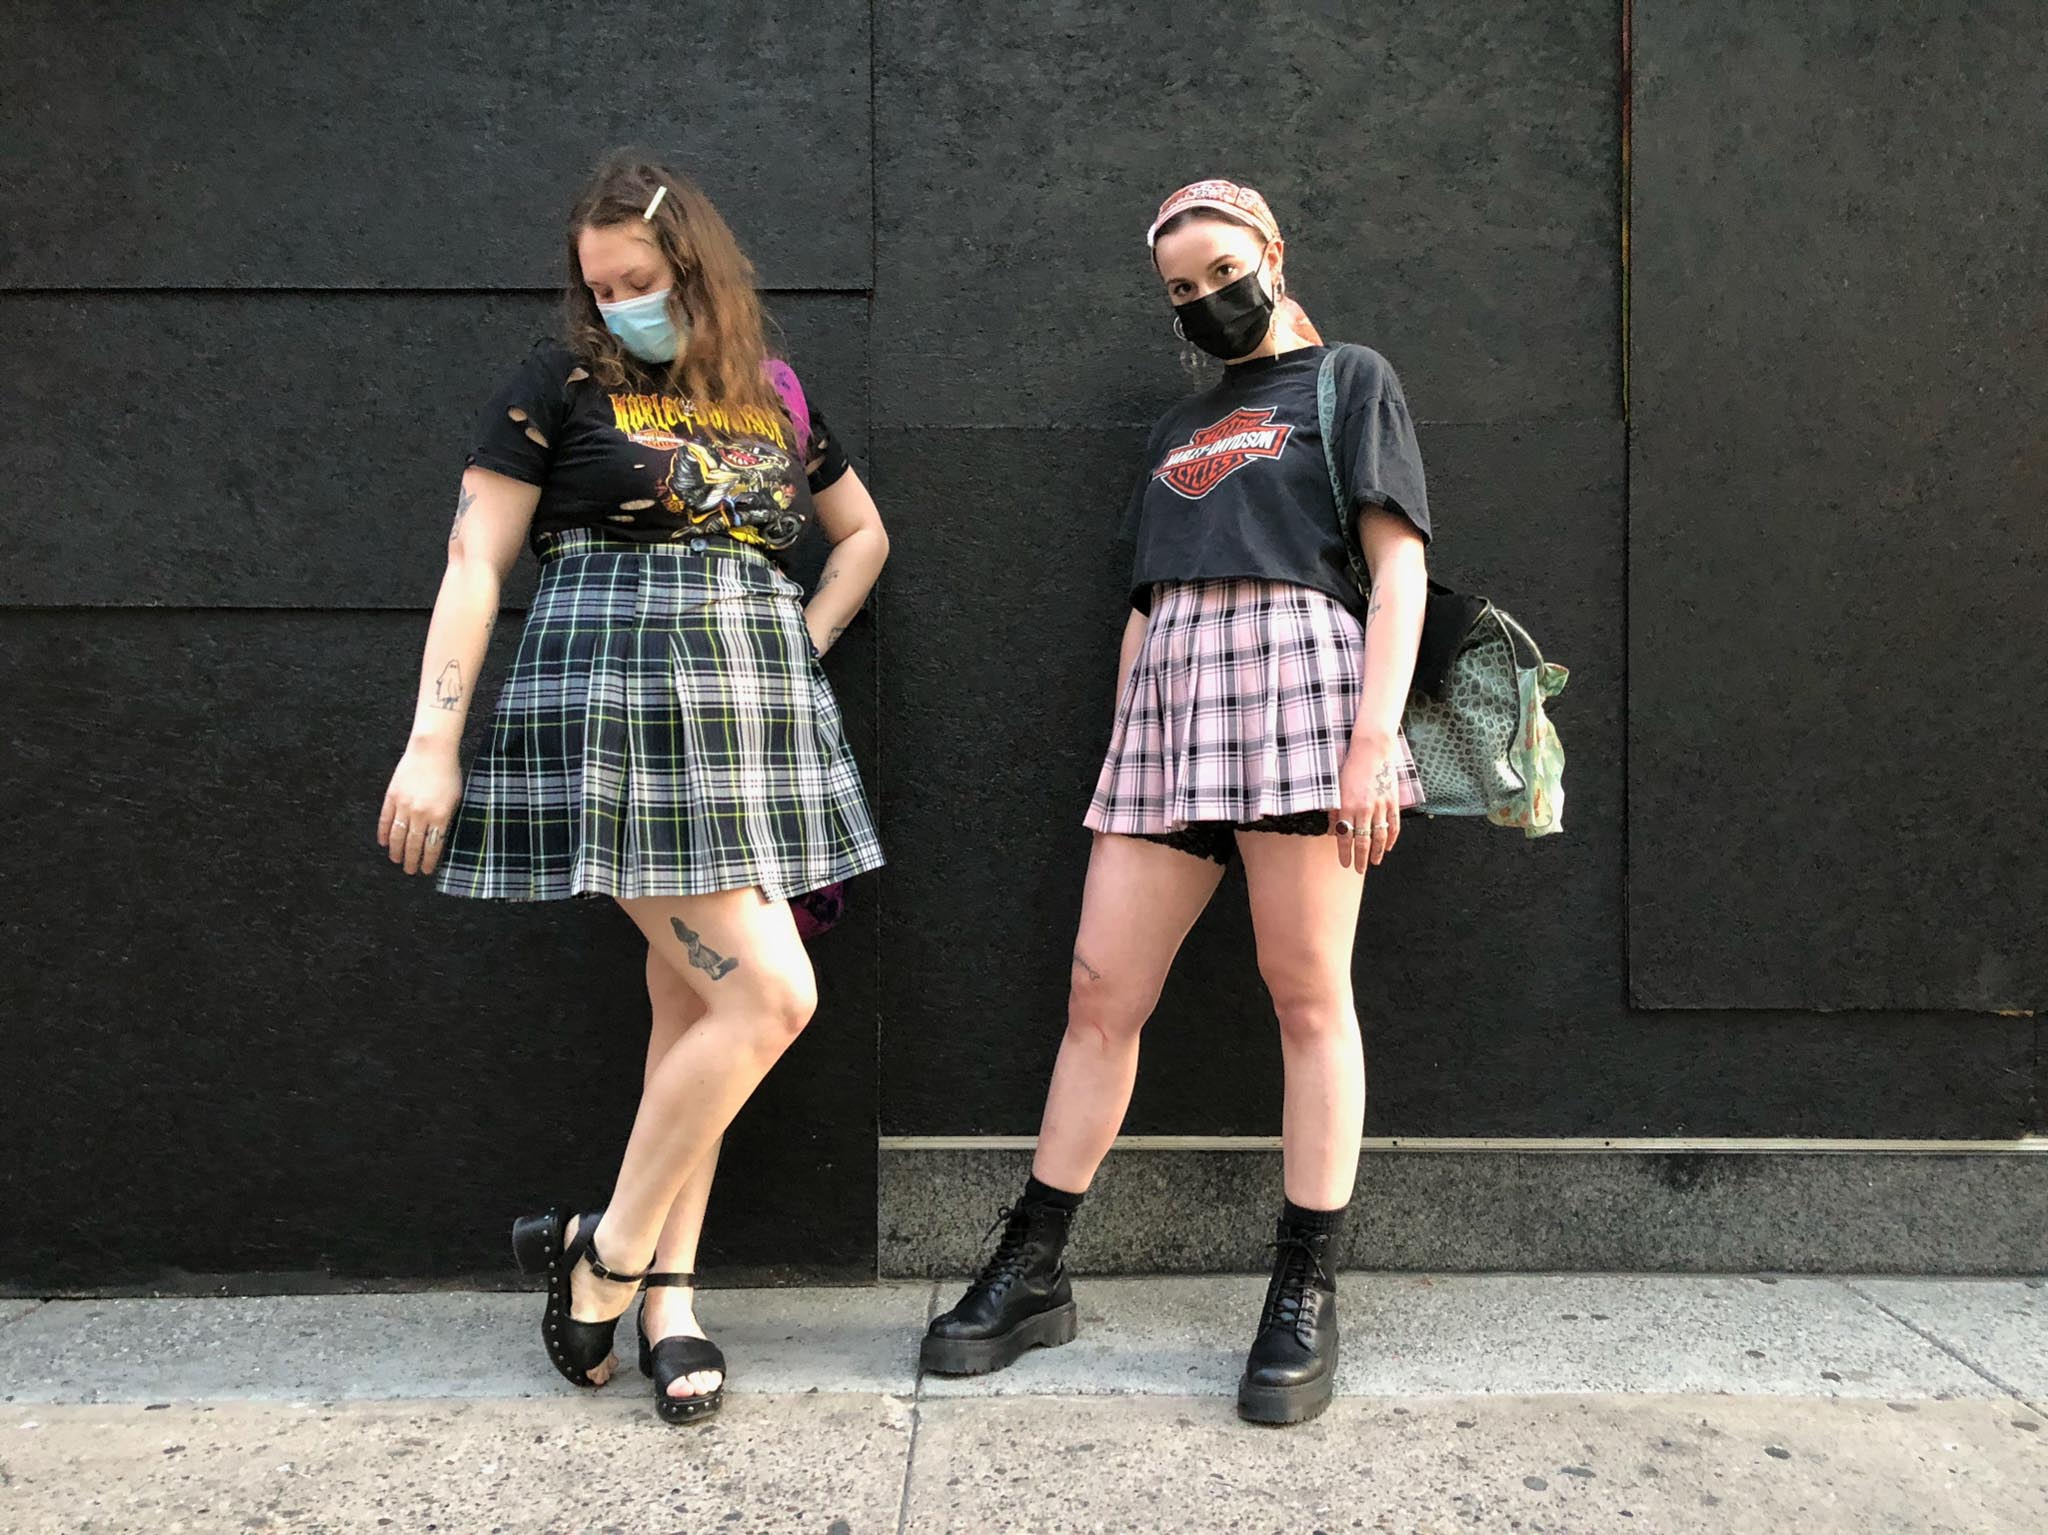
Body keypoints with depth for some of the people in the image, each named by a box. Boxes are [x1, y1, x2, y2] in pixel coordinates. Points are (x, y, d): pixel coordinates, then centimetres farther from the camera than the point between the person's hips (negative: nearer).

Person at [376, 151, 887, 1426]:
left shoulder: (779, 400, 15)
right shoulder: (562, 387, 3)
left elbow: (863, 532, 27)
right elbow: (475, 564, -1)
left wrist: (802, 646, 12)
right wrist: (433, 742, -7)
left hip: (753, 718, 5)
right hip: (614, 710, -5)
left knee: (695, 1003, 5)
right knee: (769, 994, -12)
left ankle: (671, 1294, 14)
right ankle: (605, 1253, 6)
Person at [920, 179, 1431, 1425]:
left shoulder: (1350, 380, 10)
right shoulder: (1182, 425, 27)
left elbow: (1400, 566, -1)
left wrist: (1375, 735, -13)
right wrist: (1119, 750, 14)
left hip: (1298, 673, -5)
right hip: (1170, 701, 5)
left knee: (1308, 990, -5)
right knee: (1102, 991, 1)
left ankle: (1307, 1295, 4)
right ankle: (1033, 1274, 10)